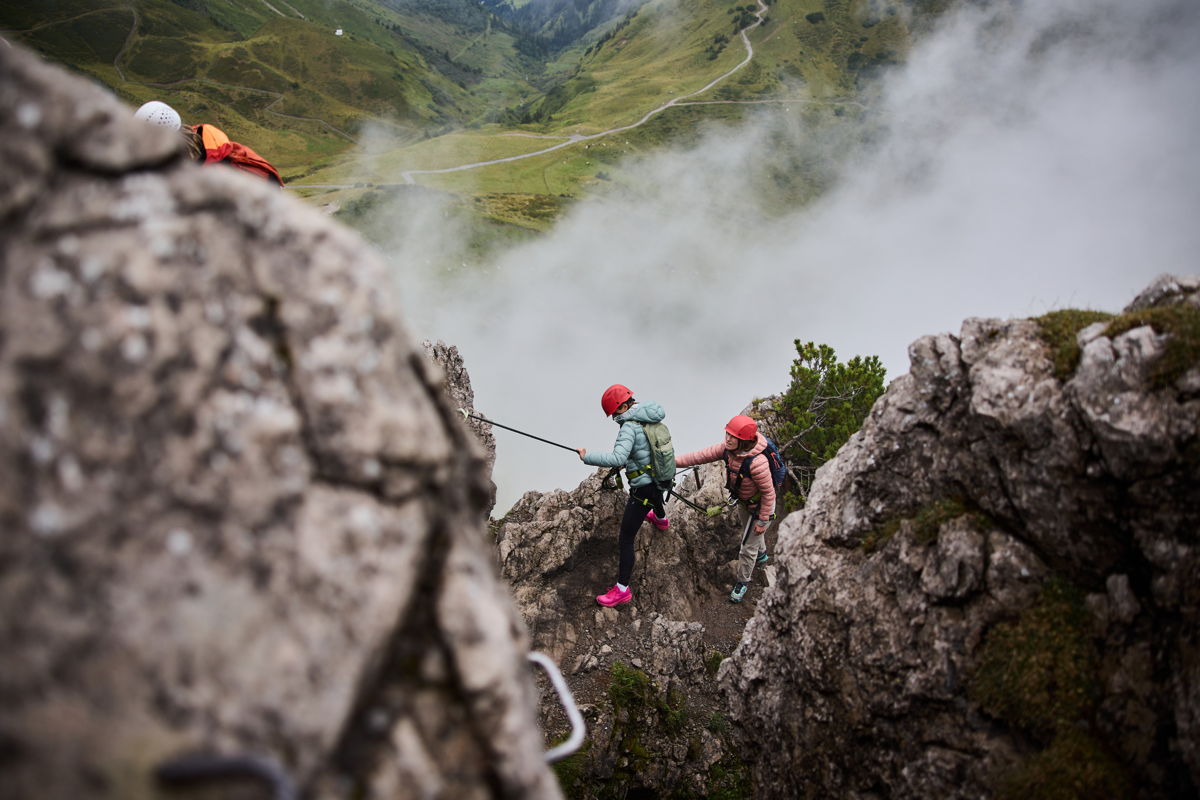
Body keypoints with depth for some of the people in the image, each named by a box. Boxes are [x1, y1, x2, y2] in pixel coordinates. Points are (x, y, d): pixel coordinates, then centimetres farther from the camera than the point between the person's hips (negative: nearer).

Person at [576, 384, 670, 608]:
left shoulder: (630, 426, -28)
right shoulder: (649, 417, -4)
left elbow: (617, 459, -40)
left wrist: (587, 457, -30)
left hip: (643, 489, -9)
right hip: (660, 478, 9)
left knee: (625, 540, -2)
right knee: (655, 496, 46)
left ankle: (622, 590, 3)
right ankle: (661, 519, 81)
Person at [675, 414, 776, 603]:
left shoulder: (757, 463, -43)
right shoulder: (728, 448, -23)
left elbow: (768, 493, -31)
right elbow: (703, 455, -14)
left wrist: (763, 521, -21)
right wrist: (675, 461, -21)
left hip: (759, 506, -8)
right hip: (743, 501, 8)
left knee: (748, 547, 8)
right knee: (746, 528, 34)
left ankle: (743, 581, 35)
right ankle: (761, 554, 65)